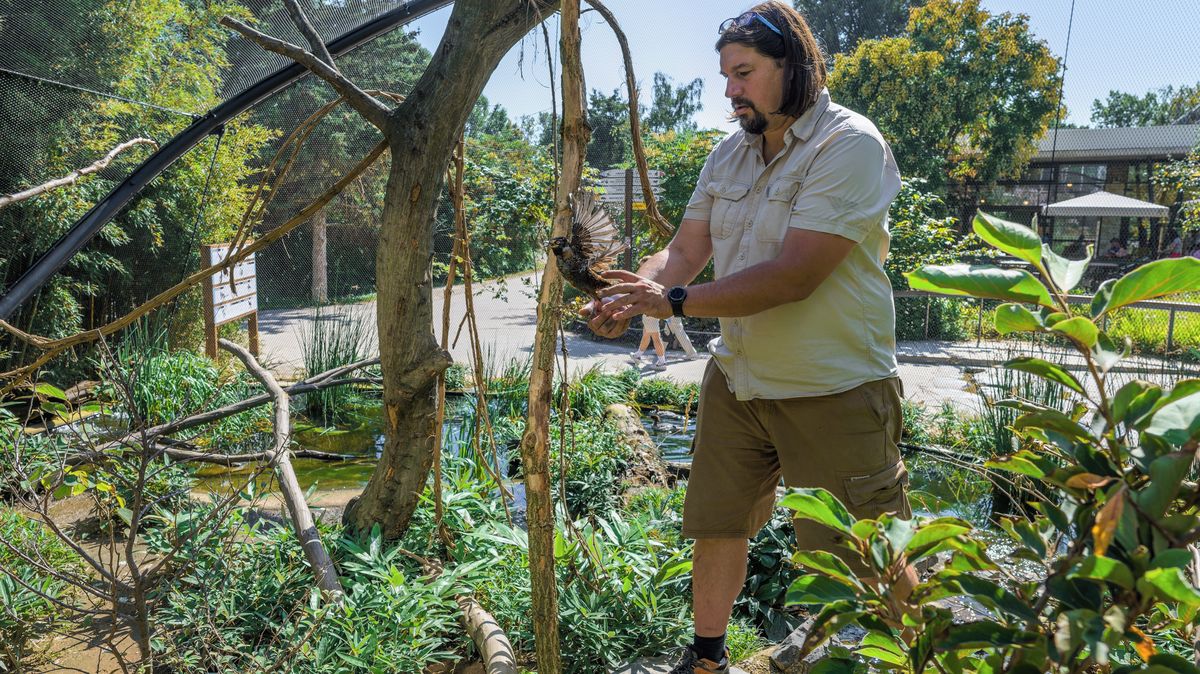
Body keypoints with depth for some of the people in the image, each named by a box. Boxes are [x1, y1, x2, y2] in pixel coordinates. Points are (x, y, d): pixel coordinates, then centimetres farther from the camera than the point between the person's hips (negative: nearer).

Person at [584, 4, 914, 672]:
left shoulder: (850, 145, -16)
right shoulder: (729, 154, 7)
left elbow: (794, 276, -25)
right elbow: (685, 252, 6)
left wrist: (675, 301, -24)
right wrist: (632, 297, -15)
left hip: (833, 391, -6)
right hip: (736, 379, 7)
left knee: (870, 563, 5)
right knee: (715, 526, 16)